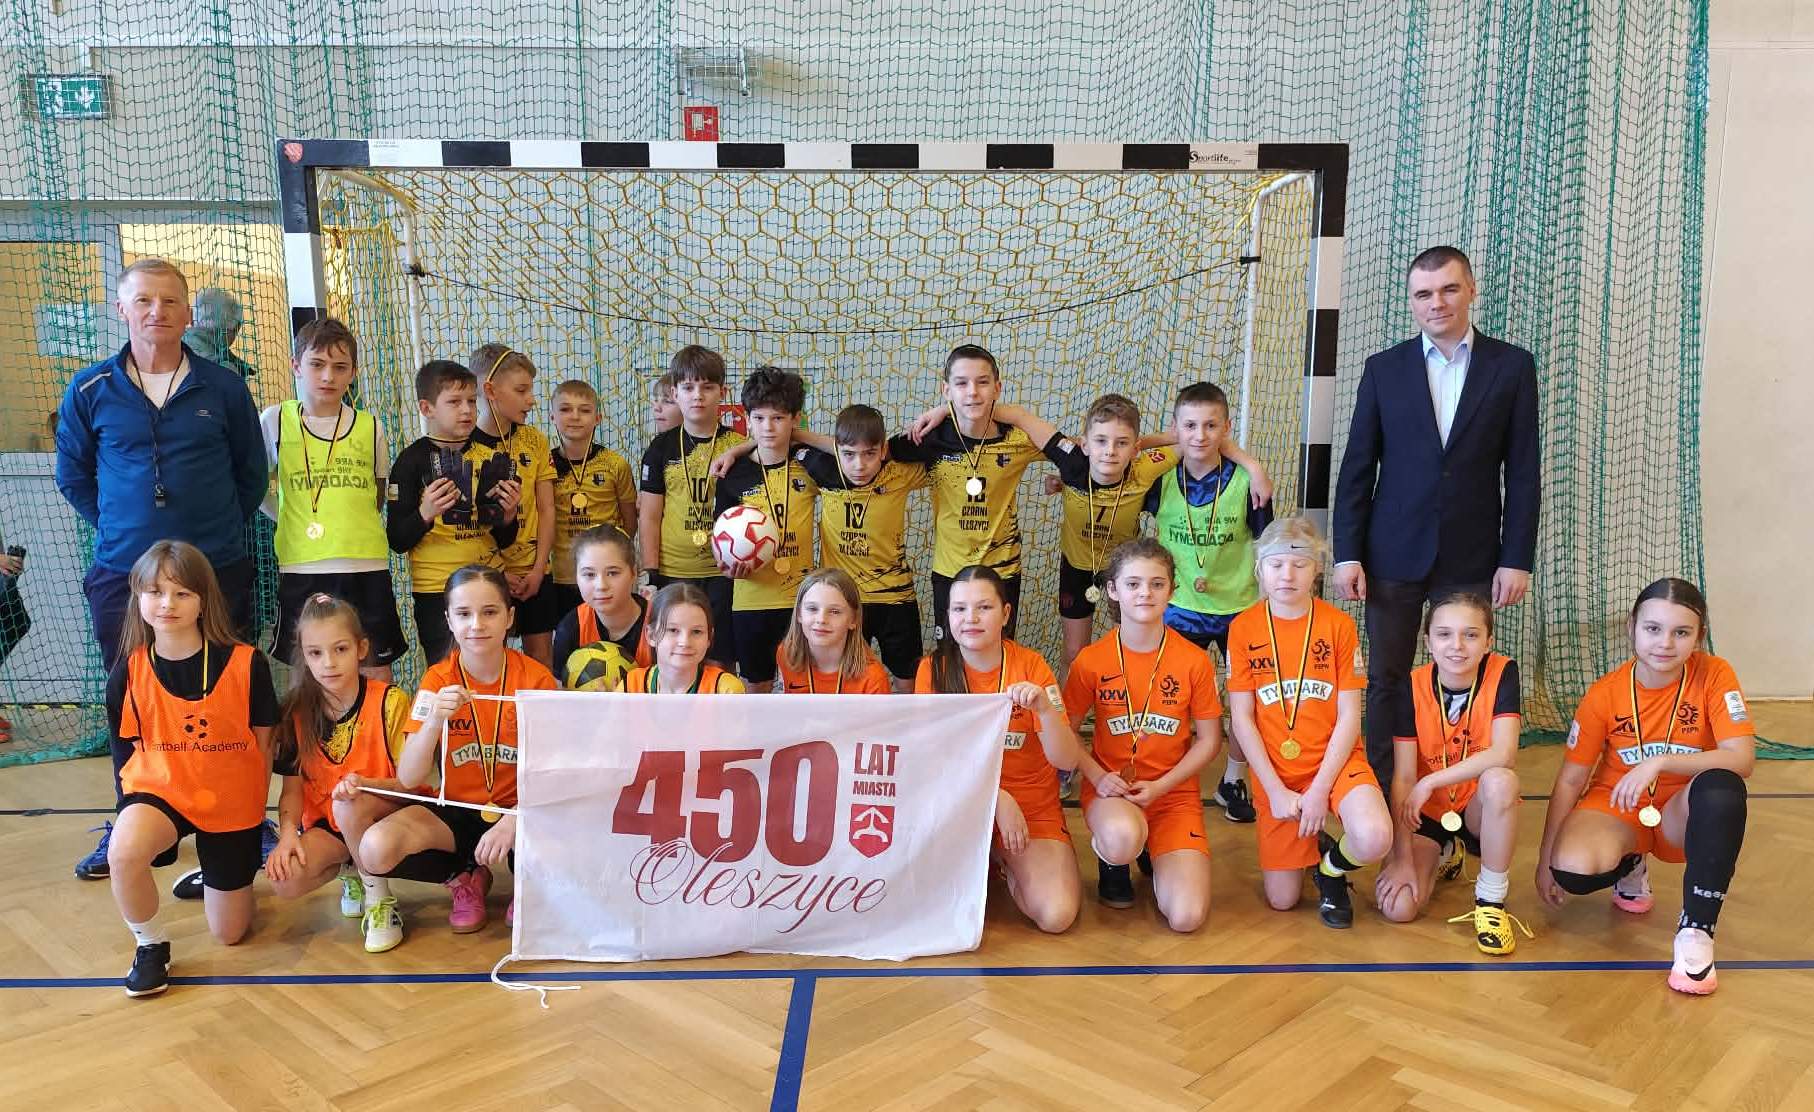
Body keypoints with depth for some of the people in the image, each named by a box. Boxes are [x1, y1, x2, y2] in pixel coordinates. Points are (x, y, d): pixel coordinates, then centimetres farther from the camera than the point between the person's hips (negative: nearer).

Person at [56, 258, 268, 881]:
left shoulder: (223, 386, 2)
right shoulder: (90, 391, 3)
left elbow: (252, 473, 11)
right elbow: (73, 477, 13)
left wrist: (220, 529, 7)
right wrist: (119, 529, 8)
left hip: (218, 572, -1)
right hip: (122, 575, 1)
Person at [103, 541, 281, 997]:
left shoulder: (246, 663, -16)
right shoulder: (128, 672, -10)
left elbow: (263, 744, -4)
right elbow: (134, 748, 4)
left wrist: (255, 806, 2)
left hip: (233, 803, 0)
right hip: (161, 789, 1)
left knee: (229, 934, 9)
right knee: (124, 852, -37)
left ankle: (212, 873, 45)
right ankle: (151, 946, -6)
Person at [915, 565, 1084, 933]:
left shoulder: (1032, 666, -9)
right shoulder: (933, 668, -8)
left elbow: (1066, 760, -15)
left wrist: (1046, 708, -34)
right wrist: (998, 798, -22)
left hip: (1033, 809, 1)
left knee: (1056, 916, -20)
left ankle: (1006, 860, 11)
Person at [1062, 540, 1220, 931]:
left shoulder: (1195, 661, -6)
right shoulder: (1091, 660, -6)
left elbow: (1209, 741, 1)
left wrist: (1159, 787, -11)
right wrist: (1097, 776, -15)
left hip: (1174, 792, 1)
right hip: (1110, 788, -1)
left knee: (1186, 918, -16)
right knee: (1122, 838, -39)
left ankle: (1154, 855, 19)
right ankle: (1112, 863, 2)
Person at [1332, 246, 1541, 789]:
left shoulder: (1512, 366, 2)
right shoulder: (1384, 368, 4)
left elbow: (1523, 472, 1)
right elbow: (1357, 469, 3)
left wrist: (1517, 559, -4)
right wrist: (1347, 554, -3)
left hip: (1472, 557, 0)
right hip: (1394, 554, 1)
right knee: (1387, 681, 6)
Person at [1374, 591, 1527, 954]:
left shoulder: (1501, 672, -16)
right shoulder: (1413, 685, -14)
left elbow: (1504, 754, -29)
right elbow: (1402, 777, -14)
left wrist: (1430, 782, -29)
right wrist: (1402, 857, -18)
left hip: (1478, 809, -1)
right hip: (1426, 812, 1)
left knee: (1500, 780, -37)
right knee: (1397, 907, -19)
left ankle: (1490, 901, -15)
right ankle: (1444, 856, 18)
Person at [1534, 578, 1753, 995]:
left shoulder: (1714, 675, -13)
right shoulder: (1604, 693, -12)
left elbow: (1742, 759, -24)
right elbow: (1570, 780, -7)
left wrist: (1660, 762, -36)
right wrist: (1546, 859, -8)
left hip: (1681, 816, 0)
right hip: (1615, 808, 1)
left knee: (1722, 787, -36)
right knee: (1573, 869, -31)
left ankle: (1696, 929, -23)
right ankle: (1630, 867, 10)